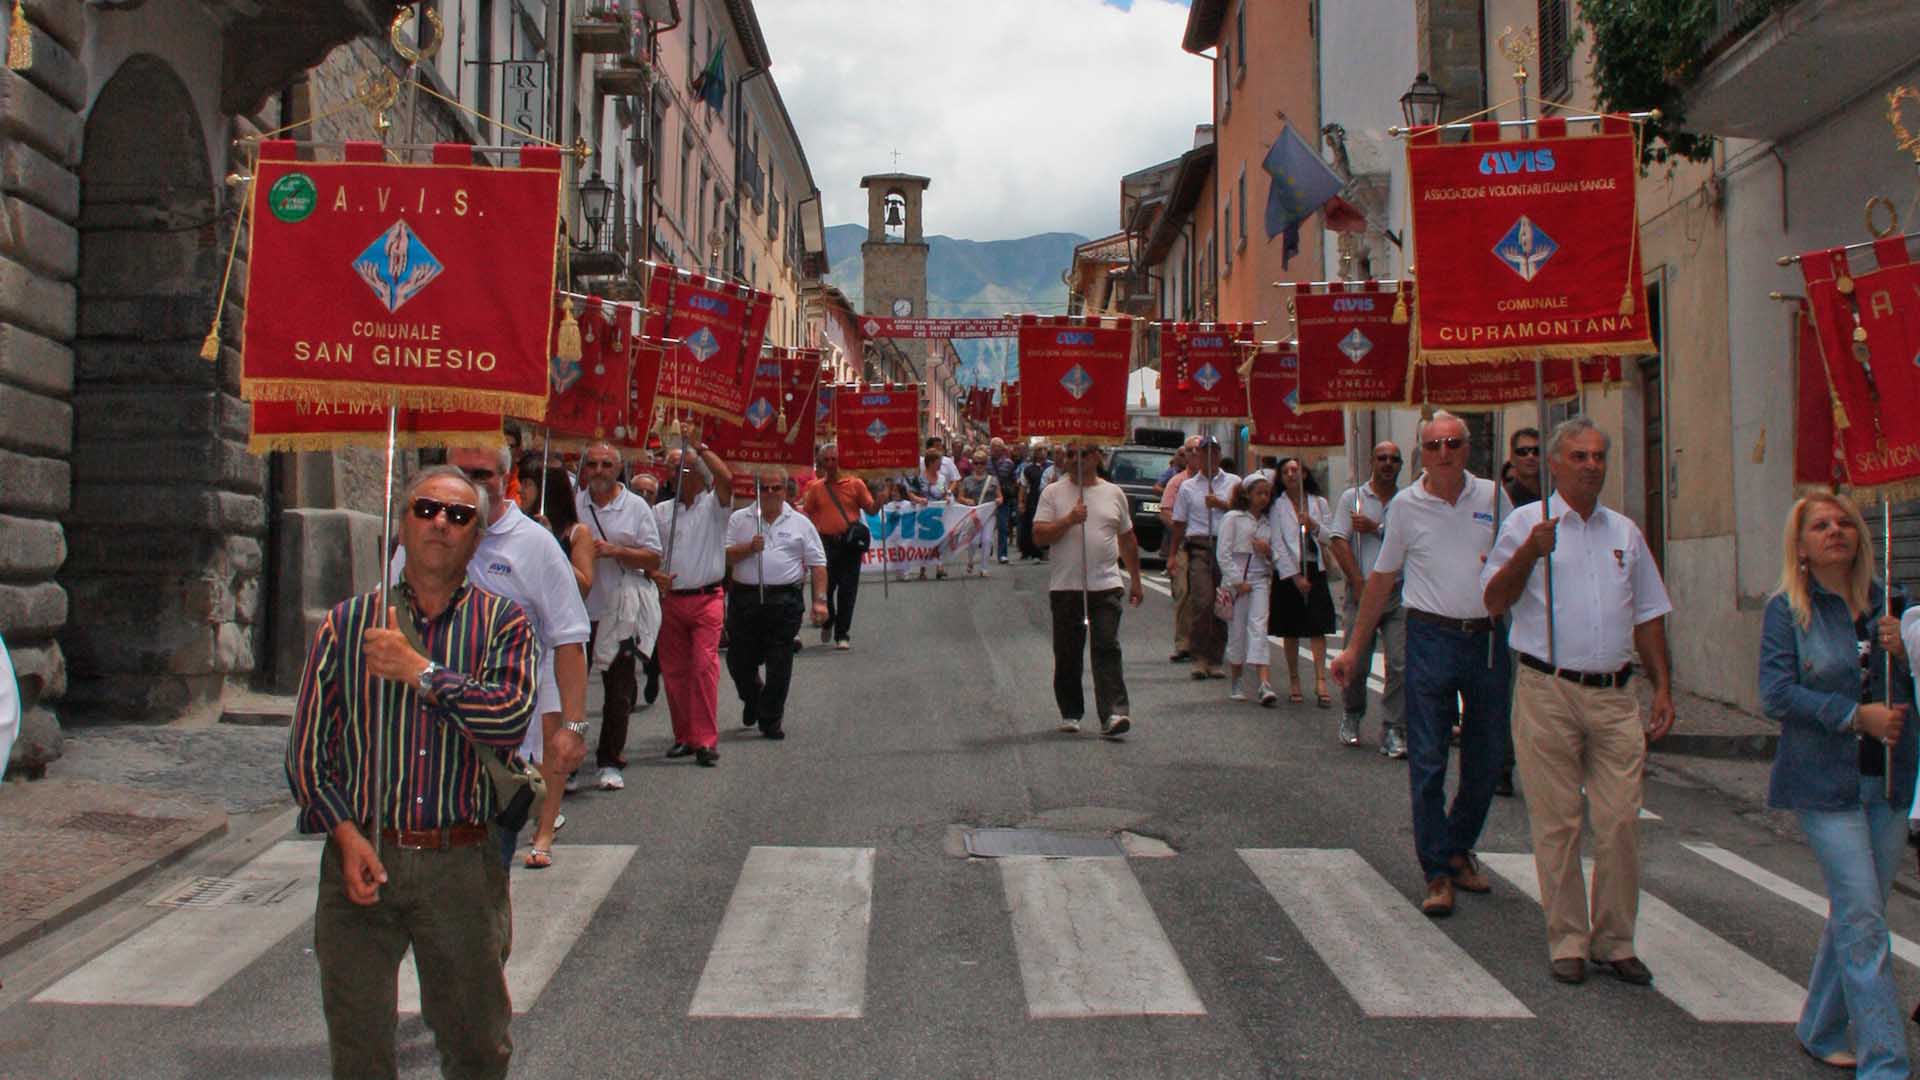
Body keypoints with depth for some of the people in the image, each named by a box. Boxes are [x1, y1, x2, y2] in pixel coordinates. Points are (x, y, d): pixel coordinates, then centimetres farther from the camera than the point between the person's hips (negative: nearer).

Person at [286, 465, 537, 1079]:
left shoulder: (504, 625, 4)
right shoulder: (348, 624, 6)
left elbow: (511, 719, -14)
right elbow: (307, 746, 4)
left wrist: (418, 671, -15)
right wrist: (346, 835, -8)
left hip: (462, 867, -1)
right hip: (362, 858, 1)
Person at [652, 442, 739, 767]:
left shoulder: (713, 507, 2)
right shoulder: (660, 512, 13)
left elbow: (726, 478, -18)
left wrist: (701, 447, -14)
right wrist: (654, 574, -7)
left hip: (706, 600, -4)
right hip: (670, 600, 4)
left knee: (704, 666, -14)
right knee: (673, 670, 6)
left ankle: (706, 740, -12)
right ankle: (685, 736, 19)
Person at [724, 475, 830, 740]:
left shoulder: (800, 523, 8)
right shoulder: (739, 519, 8)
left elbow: (817, 564, 5)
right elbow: (724, 556, 3)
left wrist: (820, 600, -4)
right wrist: (749, 548, -13)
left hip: (785, 600, -1)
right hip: (744, 597, 1)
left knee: (779, 664, 0)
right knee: (739, 660, 7)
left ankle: (771, 720, 10)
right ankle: (753, 697, 37)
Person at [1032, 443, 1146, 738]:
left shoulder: (1113, 494, 10)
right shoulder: (1053, 494, 4)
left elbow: (1127, 539, 17)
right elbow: (1039, 536, -4)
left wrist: (1135, 580, 17)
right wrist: (1068, 520, -17)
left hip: (1106, 585, 0)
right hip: (1065, 587, 0)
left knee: (1107, 648, -10)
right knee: (1067, 654, 8)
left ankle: (1112, 714, -16)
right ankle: (1070, 713, 21)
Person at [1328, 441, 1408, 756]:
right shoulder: (1352, 497, 7)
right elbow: (1338, 542, -2)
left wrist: (1375, 528, -8)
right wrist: (1359, 584, -9)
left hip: (1399, 593, 1)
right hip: (1362, 591, -1)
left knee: (1401, 663, -7)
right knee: (1356, 662, 2)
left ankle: (1393, 731, 0)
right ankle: (1351, 716, 27)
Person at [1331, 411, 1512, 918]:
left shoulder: (1492, 496, 5)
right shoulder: (1406, 505, 3)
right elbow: (1381, 578, 10)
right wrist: (1354, 647, 10)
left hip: (1488, 637, 2)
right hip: (1431, 637, -2)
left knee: (1484, 759, 10)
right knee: (1427, 761, -4)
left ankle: (1459, 850, 30)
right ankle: (1437, 872, 4)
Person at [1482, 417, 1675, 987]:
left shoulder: (1625, 532, 15)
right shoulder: (1527, 522, 3)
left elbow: (1648, 614, 19)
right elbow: (1495, 602, -3)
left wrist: (1663, 688, 13)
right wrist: (1529, 553, -18)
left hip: (1613, 694, 3)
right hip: (1548, 691, -3)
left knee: (1621, 821, 0)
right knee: (1557, 822, 1)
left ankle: (1614, 941, 13)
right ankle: (1567, 941, 11)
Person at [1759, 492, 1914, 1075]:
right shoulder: (1786, 609, -3)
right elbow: (1776, 694, -11)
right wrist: (1855, 714, -18)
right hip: (1824, 781, -5)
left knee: (1854, 913, 12)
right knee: (1863, 917, -9)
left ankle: (1822, 1030, 29)